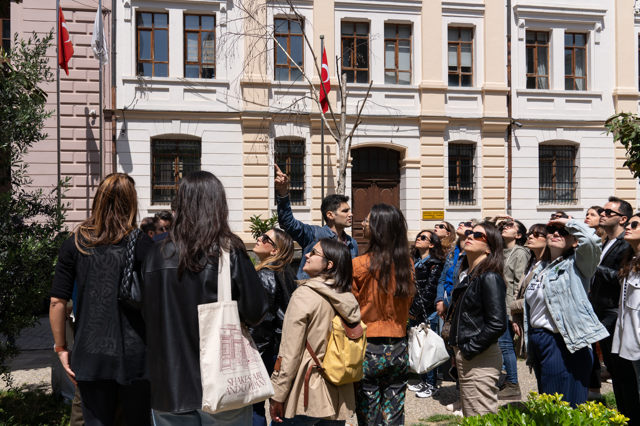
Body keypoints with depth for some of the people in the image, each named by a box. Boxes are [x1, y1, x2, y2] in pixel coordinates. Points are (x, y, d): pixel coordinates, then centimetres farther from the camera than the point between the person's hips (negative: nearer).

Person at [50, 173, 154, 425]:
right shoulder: (143, 245, -9)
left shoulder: (74, 244, -2)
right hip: (134, 356, -1)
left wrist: (61, 348, 9)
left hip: (89, 357, 2)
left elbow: (57, 302, -1)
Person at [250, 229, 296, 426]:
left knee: (254, 405, -1)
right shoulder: (284, 273, 11)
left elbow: (261, 322, -19)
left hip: (263, 352, -9)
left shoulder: (265, 276, -15)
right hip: (277, 348, 9)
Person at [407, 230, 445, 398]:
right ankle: (423, 381, 25)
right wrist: (408, 309, 3)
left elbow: (429, 291, -13)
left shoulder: (435, 264, -8)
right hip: (413, 314, 7)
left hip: (428, 314, -7)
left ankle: (431, 384, 10)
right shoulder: (413, 261, 14)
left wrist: (415, 310, -12)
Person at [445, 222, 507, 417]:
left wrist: (469, 349, -17)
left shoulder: (489, 278, -16)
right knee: (469, 418, 19)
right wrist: (458, 351, 13)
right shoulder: (466, 275, 12)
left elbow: (497, 324, -22)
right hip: (466, 357, 10)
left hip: (480, 359, -10)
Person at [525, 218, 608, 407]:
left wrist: (569, 222, -9)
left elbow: (591, 239, -26)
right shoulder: (540, 268, 18)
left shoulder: (576, 265, -3)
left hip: (562, 343, -8)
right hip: (537, 340, 8)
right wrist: (529, 348, 22)